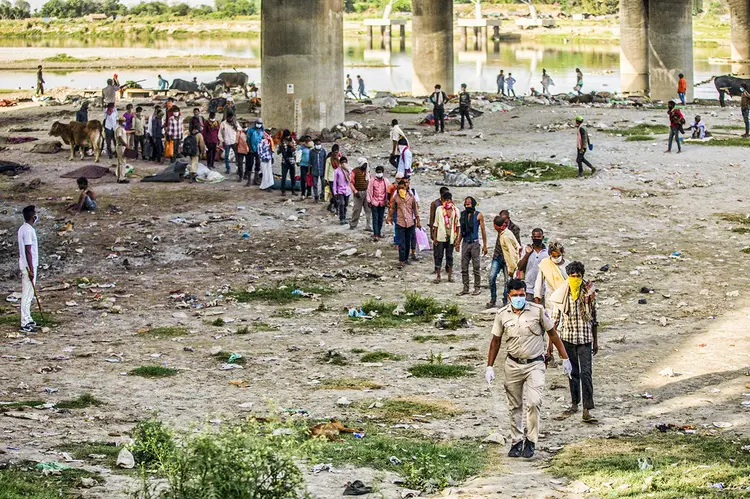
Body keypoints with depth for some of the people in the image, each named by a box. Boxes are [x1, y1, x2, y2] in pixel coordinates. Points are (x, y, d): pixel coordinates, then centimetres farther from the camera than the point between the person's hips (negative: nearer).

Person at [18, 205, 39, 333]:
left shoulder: (22, 229, 10)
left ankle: (27, 319, 25)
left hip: (24, 265, 10)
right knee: (27, 295, -6)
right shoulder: (29, 231, -19)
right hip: (29, 266, -10)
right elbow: (28, 251, -21)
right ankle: (25, 324, -5)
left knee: (27, 294, 17)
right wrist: (31, 270, -20)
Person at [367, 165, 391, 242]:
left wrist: (387, 201, 2)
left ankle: (379, 232, 24)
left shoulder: (386, 181, 2)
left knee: (381, 219, 9)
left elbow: (388, 191, 7)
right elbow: (369, 191, 2)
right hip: (374, 202, -2)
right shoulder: (372, 181, 0)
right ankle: (375, 235, -11)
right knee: (375, 219, -7)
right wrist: (369, 201, -1)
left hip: (382, 203, 2)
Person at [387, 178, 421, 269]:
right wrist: (389, 217, 13)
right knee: (401, 243, -7)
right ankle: (401, 262, -7)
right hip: (400, 223, -2)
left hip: (410, 223, 2)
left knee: (408, 242, 11)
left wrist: (418, 221, 8)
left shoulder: (411, 197, -1)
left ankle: (406, 259, 25)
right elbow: (392, 208, 12)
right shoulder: (396, 197, -2)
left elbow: (415, 209, 7)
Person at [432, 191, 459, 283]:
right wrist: (434, 237, -1)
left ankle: (450, 275, 16)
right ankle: (437, 275, 7)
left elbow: (458, 225, 7)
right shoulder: (439, 209, -1)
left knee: (449, 256, 8)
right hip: (440, 237, -1)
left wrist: (457, 238, 3)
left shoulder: (455, 210, 2)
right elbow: (436, 224, 2)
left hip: (451, 237, 1)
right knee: (438, 256, 0)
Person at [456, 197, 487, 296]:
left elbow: (483, 230, -1)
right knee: (464, 268, 4)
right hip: (465, 243, 5)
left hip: (474, 243, -5)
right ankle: (465, 288, 10)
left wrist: (484, 245, -5)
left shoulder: (478, 215, -3)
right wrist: (458, 242, 11)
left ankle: (477, 288, 6)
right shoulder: (463, 214, 10)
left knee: (476, 267, -1)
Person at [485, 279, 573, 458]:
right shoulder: (502, 315, -1)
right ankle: (516, 442, 20)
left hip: (535, 364, -2)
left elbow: (553, 334, 4)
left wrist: (565, 359, 5)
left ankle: (530, 441, -6)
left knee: (533, 402, -17)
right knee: (515, 406, 9)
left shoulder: (538, 311, -6)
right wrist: (489, 367, 7)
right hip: (513, 365, 2)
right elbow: (496, 341, 10)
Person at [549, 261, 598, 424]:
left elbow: (594, 318, 7)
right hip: (567, 338, 1)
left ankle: (587, 410, -11)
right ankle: (574, 404, 27)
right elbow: (555, 319, 0)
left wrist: (595, 341, 10)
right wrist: (550, 343, -1)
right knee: (572, 373, 12)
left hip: (585, 339, -1)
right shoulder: (562, 294, -5)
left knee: (586, 373, -9)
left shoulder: (589, 293, -3)